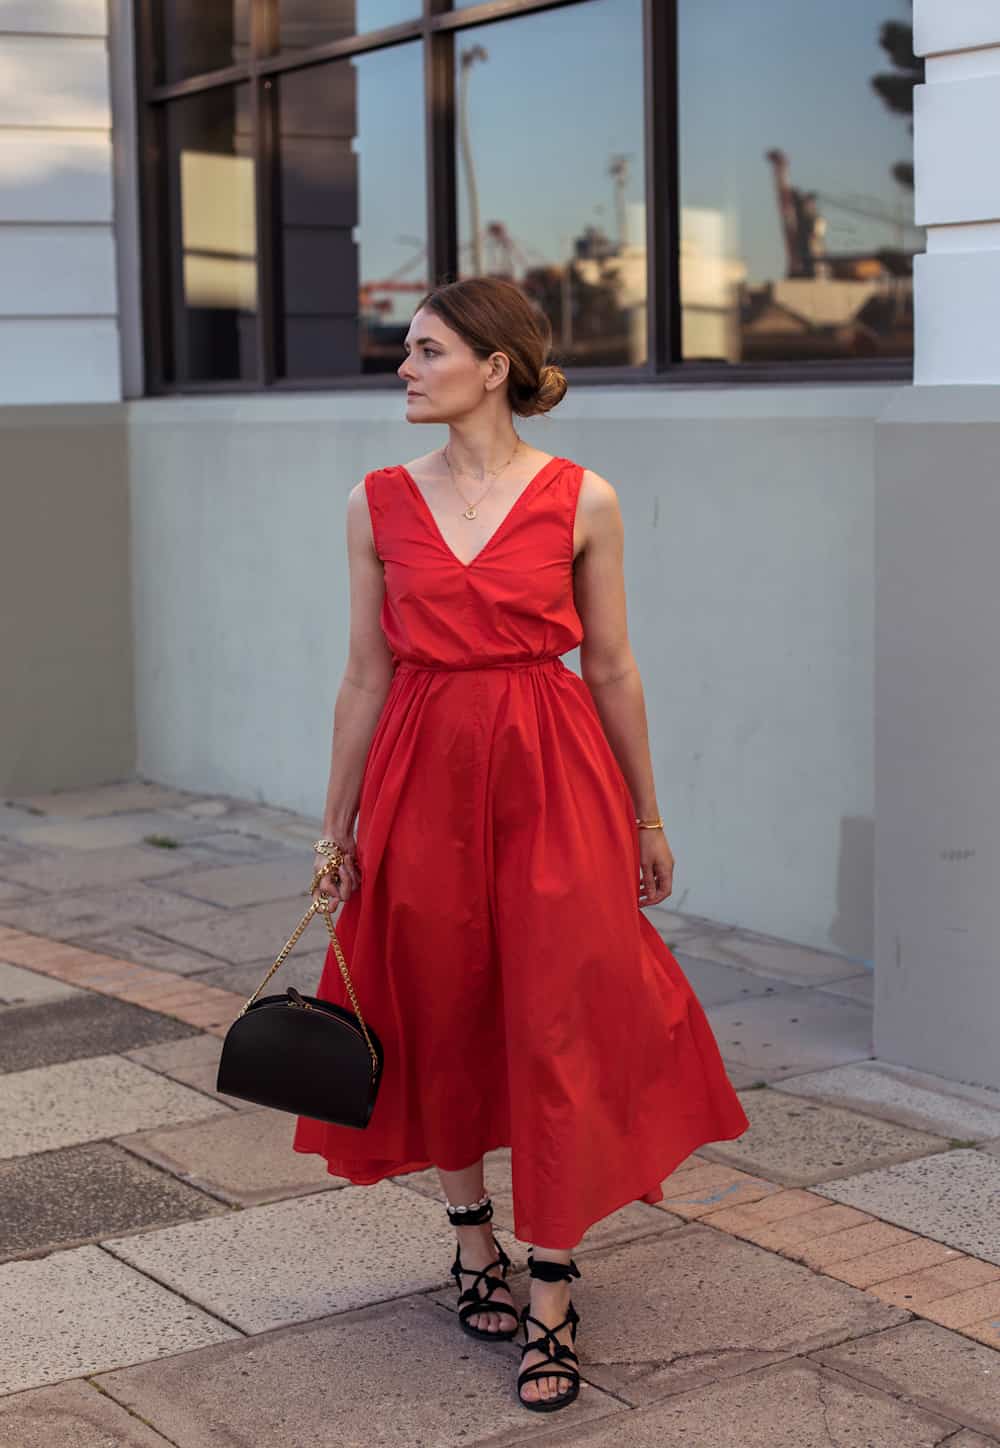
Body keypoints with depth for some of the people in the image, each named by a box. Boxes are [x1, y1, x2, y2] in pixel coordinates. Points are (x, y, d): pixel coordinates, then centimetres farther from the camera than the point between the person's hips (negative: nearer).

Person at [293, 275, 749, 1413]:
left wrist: (647, 817, 8)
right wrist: (337, 828, 7)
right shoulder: (380, 503, 3)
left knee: (557, 1028, -2)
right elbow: (367, 675, 6)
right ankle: (474, 1245, 31)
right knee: (443, 1018, 11)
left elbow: (612, 667, 3)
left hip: (553, 775, -2)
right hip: (424, 777, 2)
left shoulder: (582, 500, -3)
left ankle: (550, 1298, 8)